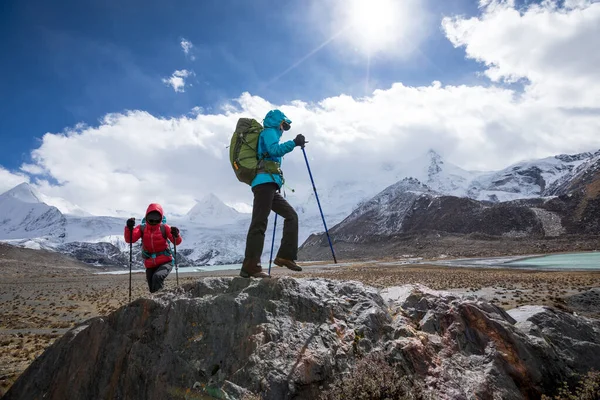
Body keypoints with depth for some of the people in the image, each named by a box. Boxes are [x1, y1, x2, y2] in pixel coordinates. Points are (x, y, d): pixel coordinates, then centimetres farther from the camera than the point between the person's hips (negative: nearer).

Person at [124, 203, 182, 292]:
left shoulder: (164, 228, -5)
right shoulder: (142, 228, 0)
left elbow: (177, 242, -11)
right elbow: (129, 239, -13)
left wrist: (176, 235, -34)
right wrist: (129, 228, -32)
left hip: (165, 262, -3)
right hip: (150, 265, 3)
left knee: (157, 277, -33)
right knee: (152, 290, 9)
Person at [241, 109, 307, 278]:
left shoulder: (268, 135, 33)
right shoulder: (269, 132, 6)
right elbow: (274, 150, -14)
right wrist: (294, 143, -13)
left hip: (267, 185, 10)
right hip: (266, 181, -10)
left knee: (291, 215, 6)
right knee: (259, 222, -16)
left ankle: (285, 256, -3)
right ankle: (251, 267, -19)